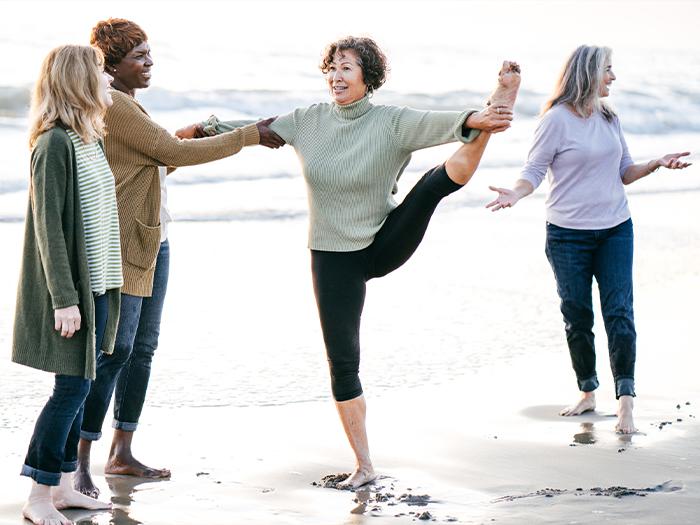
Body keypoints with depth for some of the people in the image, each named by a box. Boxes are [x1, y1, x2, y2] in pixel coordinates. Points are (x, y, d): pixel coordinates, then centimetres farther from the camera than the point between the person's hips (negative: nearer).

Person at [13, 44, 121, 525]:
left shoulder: (91, 140, 11)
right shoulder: (55, 144, -16)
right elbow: (49, 227, -18)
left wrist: (102, 291, 15)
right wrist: (64, 298, -20)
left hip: (97, 285, 9)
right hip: (70, 289, -9)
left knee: (80, 386, 12)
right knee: (71, 387, -6)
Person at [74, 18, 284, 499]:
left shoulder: (127, 106, 16)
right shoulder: (113, 106, -15)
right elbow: (174, 154, -16)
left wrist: (187, 141, 9)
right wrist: (250, 135, -11)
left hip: (152, 242, 10)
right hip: (122, 245, -10)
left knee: (144, 348, 10)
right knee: (115, 350, -10)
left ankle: (122, 453, 17)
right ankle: (80, 463, -6)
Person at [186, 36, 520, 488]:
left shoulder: (391, 122, -11)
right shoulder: (309, 121, -1)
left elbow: (437, 124, -29)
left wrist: (476, 119, -47)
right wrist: (208, 128, 10)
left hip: (386, 243, -2)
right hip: (334, 256, 2)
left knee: (440, 179, -23)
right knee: (342, 362, 2)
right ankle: (364, 466, 12)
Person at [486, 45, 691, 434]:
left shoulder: (610, 118, 9)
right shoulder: (558, 118, -7)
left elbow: (625, 173, 16)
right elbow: (534, 171, -6)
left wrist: (657, 164, 0)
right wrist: (515, 194, -25)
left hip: (616, 229, 4)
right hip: (569, 234, -3)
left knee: (619, 311, -6)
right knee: (577, 317, 5)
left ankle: (626, 399, -6)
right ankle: (588, 394, 20)